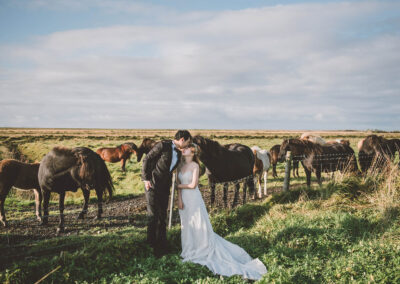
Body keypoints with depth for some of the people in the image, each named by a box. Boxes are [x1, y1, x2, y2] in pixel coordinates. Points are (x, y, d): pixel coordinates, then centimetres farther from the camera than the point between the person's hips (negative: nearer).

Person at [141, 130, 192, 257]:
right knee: (153, 214, -3)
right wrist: (146, 179, -16)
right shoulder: (163, 145, -13)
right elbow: (146, 160, -12)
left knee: (162, 216, 13)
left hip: (165, 186, 7)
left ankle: (161, 245, 25)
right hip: (152, 184, -7)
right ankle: (152, 243, 11)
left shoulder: (179, 153, 9)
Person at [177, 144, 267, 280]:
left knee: (199, 225, 0)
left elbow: (193, 185, -16)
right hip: (184, 198, 6)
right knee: (186, 225, 13)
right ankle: (190, 250, 27)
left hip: (193, 198, -6)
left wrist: (179, 186, -4)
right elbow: (179, 185, 5)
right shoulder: (180, 165, 6)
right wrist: (179, 199, -5)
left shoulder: (195, 165, -11)